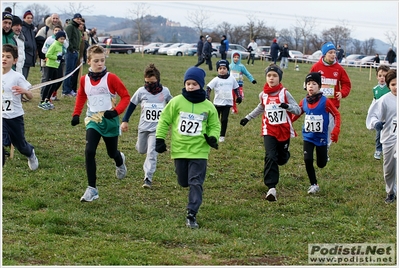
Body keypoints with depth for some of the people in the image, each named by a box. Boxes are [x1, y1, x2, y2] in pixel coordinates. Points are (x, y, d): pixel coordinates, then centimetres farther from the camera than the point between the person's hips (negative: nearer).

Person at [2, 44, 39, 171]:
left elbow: (30, 96, -15)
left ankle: (31, 153, 50)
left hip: (15, 116, -2)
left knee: (20, 144, 17)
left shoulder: (17, 77, -14)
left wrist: (24, 91, -34)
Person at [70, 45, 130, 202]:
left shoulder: (111, 78, -12)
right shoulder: (84, 80, 0)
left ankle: (120, 162, 54)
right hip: (92, 121, 2)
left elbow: (125, 96, -9)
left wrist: (116, 111, -22)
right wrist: (76, 114, 10)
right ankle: (92, 189, -10)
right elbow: (81, 97, 19)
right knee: (89, 152, -16)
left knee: (112, 153, 14)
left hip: (110, 121, -2)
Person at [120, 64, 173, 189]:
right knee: (141, 150, 18)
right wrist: (125, 121, -1)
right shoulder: (141, 91, -7)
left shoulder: (165, 91, -6)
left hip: (157, 128, -2)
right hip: (143, 127, 2)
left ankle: (148, 178, -8)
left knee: (152, 153, -11)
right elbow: (132, 105, 3)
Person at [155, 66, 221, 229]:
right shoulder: (176, 102, -2)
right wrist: (160, 139, -2)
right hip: (179, 149, 1)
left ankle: (192, 214, -7)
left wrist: (213, 137, -10)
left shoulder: (208, 106, 0)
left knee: (196, 183, -7)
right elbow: (164, 120, 4)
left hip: (199, 151, -1)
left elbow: (214, 125, 10)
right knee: (183, 182, 12)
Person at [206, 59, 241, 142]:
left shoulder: (232, 79, 3)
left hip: (227, 102, 1)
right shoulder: (216, 80, -6)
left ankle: (222, 136, 8)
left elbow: (236, 88, 15)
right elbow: (208, 88, -9)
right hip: (217, 103, -1)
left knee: (224, 120, -1)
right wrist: (207, 98, -20)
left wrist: (239, 97, 8)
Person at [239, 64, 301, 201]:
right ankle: (271, 188, -20)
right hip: (269, 131, 1)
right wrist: (248, 117, 24)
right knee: (270, 157, -16)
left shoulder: (285, 93, -9)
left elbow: (298, 110, -10)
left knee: (282, 159, 13)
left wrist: (288, 106, -29)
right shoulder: (263, 95, 1)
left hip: (284, 131, -1)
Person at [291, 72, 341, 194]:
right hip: (308, 137, 2)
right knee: (307, 160, -12)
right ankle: (313, 185, 5)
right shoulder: (304, 102, -3)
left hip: (321, 137, -2)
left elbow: (336, 114, -6)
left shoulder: (325, 101, -14)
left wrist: (336, 130, -14)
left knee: (321, 164, 7)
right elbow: (296, 114, 12)